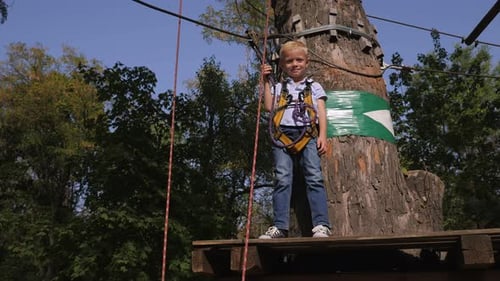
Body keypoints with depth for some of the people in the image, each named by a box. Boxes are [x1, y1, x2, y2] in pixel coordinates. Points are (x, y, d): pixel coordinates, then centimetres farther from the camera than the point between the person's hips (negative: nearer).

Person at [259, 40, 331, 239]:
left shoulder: (314, 86, 23)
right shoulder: (279, 87, 25)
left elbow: (321, 112, 13)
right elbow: (269, 107, 8)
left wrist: (322, 136, -1)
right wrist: (266, 82, 10)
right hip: (283, 134, 1)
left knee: (314, 177, -15)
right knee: (282, 179, -10)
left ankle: (321, 225, -19)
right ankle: (280, 227, -12)